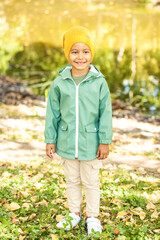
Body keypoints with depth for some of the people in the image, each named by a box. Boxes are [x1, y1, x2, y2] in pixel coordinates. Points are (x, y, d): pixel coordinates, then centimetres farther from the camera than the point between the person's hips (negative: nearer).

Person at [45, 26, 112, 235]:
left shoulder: (99, 82, -11)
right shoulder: (59, 83, -6)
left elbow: (105, 114, -7)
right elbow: (53, 113, 1)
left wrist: (105, 142, -7)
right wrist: (50, 140, 2)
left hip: (91, 143, -2)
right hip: (67, 143, 2)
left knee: (91, 182, 13)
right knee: (72, 180, 19)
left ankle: (93, 217, 31)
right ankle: (74, 213, 38)